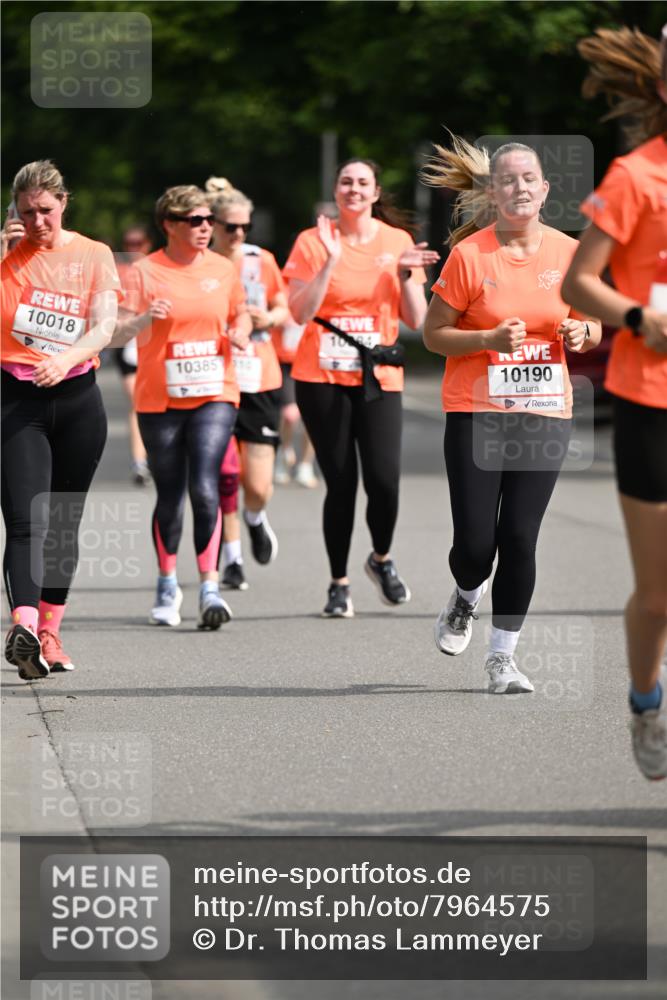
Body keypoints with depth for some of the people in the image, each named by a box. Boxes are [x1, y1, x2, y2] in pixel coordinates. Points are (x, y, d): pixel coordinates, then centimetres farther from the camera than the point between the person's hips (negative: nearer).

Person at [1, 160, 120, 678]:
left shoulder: (93, 255, 4)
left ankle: (49, 634, 21)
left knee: (64, 524, 9)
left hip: (77, 397, 2)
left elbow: (104, 328, -5)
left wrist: (66, 358, -25)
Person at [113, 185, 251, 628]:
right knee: (170, 495, 7)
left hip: (215, 396, 1)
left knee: (205, 488, -16)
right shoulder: (145, 272, -4)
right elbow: (116, 334, -6)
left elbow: (241, 313, 21)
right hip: (160, 400, -1)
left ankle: (210, 587, -14)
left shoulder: (223, 269, 5)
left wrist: (240, 332, -1)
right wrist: (143, 319, -26)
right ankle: (168, 586, 26)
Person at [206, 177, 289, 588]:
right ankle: (233, 558, 15)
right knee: (223, 478, -1)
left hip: (259, 383, 1)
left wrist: (268, 318, -8)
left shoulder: (262, 261, 4)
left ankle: (256, 520, 30)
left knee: (258, 486, -5)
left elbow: (285, 310, 14)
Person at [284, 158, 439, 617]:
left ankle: (382, 559, 17)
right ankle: (339, 584, 11)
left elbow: (416, 320, 3)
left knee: (384, 480, -11)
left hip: (379, 377, 1)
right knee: (340, 483, -3)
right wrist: (330, 260, -16)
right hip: (322, 378, -1)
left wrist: (405, 273, -12)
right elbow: (300, 312, -9)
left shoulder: (398, 242, 5)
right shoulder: (312, 242, 1)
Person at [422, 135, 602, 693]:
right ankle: (467, 597, 31)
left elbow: (592, 330, 15)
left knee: (520, 538, -4)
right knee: (475, 541, -6)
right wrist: (490, 339, -19)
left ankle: (503, 657, 10)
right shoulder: (469, 254, -7)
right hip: (476, 412, -2)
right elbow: (434, 334, -2)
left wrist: (582, 333, -9)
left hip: (546, 414, 2)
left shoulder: (568, 253, 2)